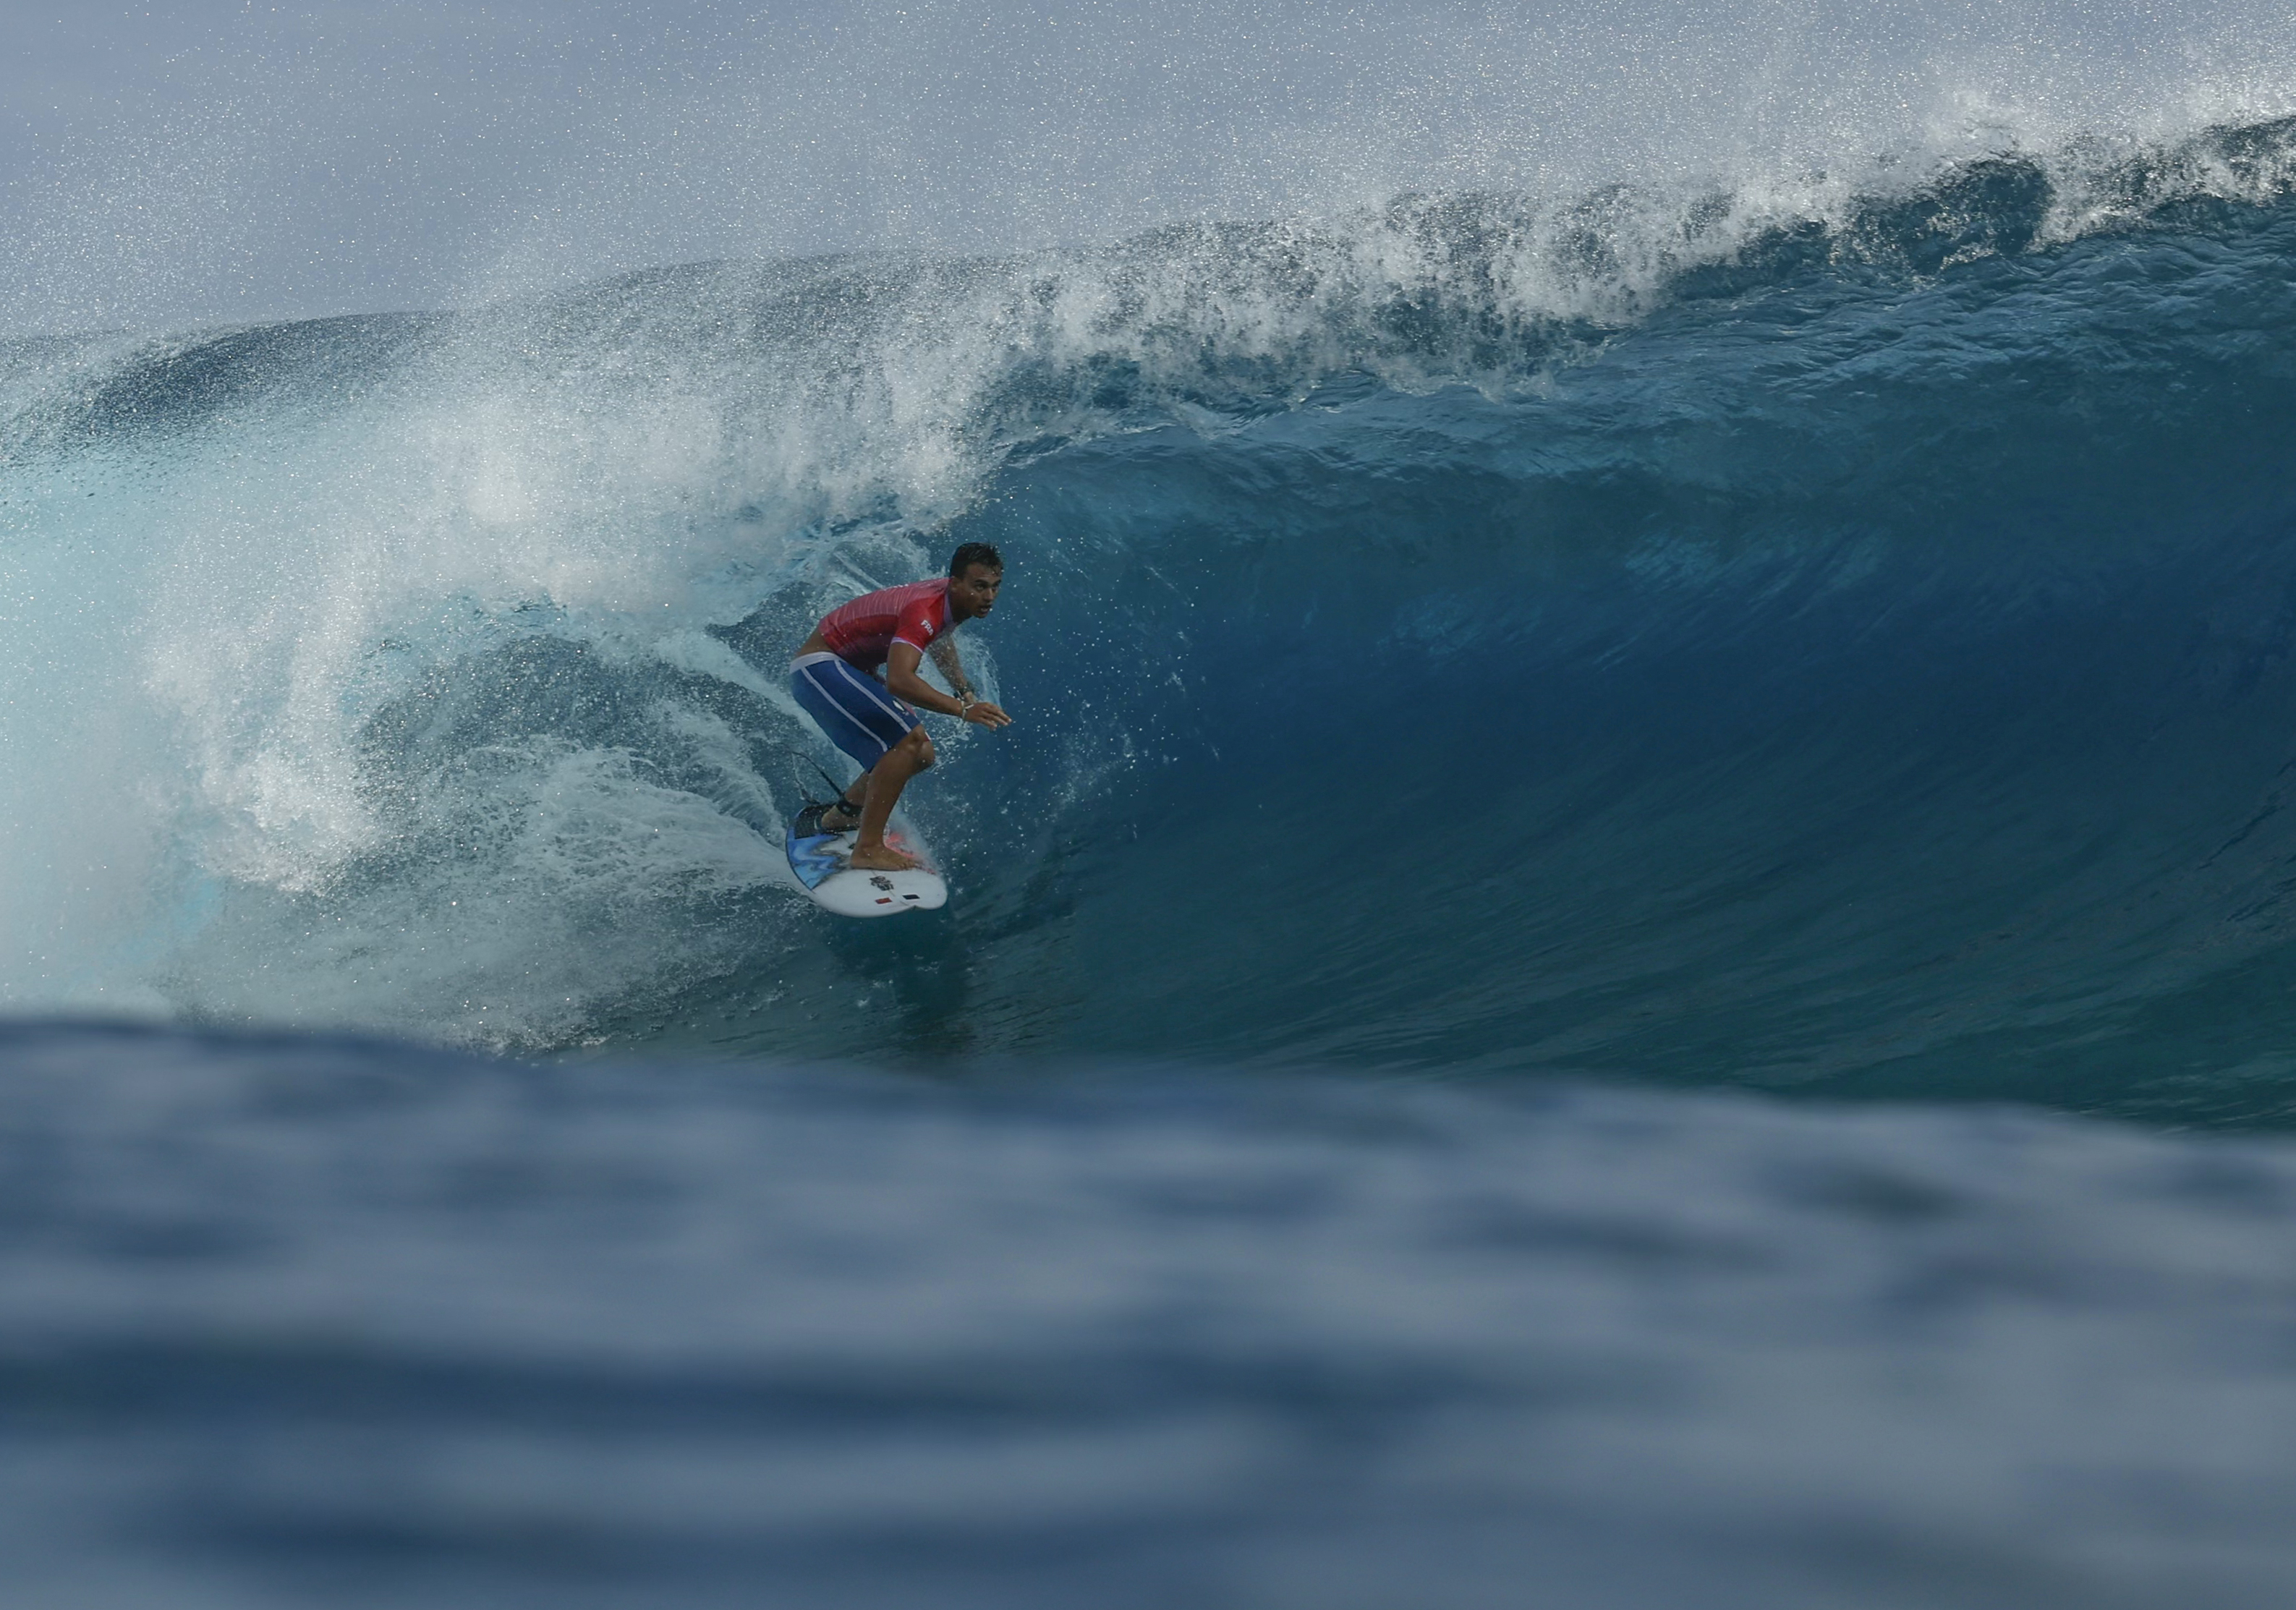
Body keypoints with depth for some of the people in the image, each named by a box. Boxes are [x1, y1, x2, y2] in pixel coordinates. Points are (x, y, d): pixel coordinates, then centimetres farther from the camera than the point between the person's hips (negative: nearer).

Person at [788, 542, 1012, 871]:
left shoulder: (950, 598, -1)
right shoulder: (924, 611, -31)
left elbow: (939, 637, 25)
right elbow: (899, 681, -46)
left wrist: (964, 690, 18)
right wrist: (962, 710, -52)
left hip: (851, 671, 10)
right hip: (818, 667, -10)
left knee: (921, 755, 8)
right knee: (907, 741, -24)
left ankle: (841, 816, 26)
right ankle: (869, 849, -24)